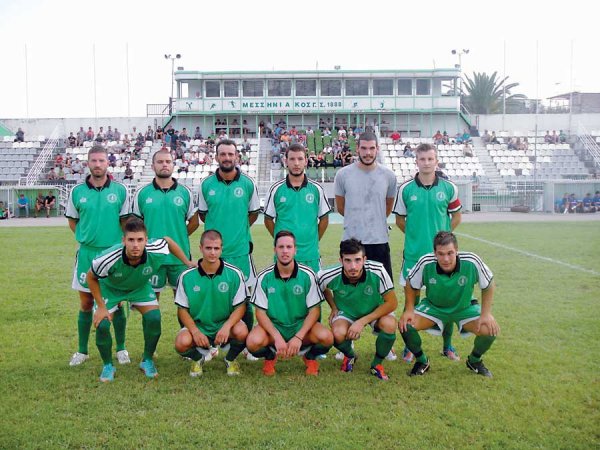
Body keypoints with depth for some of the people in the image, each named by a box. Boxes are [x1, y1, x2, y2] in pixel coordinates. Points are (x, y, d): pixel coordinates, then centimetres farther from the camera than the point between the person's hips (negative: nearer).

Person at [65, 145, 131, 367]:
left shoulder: (120, 190, -3)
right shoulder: (77, 191, 1)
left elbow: (126, 221, 4)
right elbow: (72, 221, 12)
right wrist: (87, 238, 3)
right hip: (86, 253, 1)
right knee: (86, 303, 9)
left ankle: (121, 349, 20)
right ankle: (82, 351, 22)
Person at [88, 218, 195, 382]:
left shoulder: (155, 252, -34)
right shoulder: (109, 258, -39)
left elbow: (167, 240, -8)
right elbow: (91, 277, -17)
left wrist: (187, 262, -2)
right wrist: (101, 307, -16)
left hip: (140, 287, 2)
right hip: (110, 288, -1)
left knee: (154, 318, -17)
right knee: (102, 324, -17)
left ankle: (147, 361, 8)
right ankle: (107, 365, 10)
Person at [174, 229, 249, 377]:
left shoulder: (234, 274, -9)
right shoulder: (187, 276, -7)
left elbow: (240, 306, -7)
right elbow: (182, 309, -2)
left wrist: (227, 326, -25)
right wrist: (195, 331, -18)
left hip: (225, 326, 0)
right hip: (197, 326, 0)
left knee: (241, 331, -32)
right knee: (181, 343, -30)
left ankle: (230, 359, 5)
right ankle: (198, 358, 10)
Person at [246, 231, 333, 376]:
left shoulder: (307, 275, -9)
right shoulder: (264, 277, -8)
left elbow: (314, 310, -8)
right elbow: (260, 312, -6)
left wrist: (299, 337, -19)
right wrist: (277, 337, -20)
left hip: (301, 326, 0)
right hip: (273, 326, 0)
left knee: (326, 337, -29)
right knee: (253, 341, -31)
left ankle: (310, 356, 9)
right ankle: (270, 356, 8)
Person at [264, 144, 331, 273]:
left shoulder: (316, 189, 2)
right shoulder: (276, 189, 0)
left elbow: (324, 219, 9)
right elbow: (268, 220, 7)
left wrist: (313, 241, 7)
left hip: (310, 254, 1)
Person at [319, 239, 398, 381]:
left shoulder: (378, 271, -30)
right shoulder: (330, 276, -25)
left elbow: (392, 303, -22)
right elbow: (322, 288, 2)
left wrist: (362, 322, -26)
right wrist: (334, 307, -4)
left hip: (375, 311, 0)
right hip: (346, 312, 0)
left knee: (389, 325, -32)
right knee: (338, 333, -31)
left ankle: (377, 364, -1)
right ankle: (349, 356, 9)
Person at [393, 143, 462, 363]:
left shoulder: (449, 187, -1)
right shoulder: (406, 188, -2)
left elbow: (456, 216, 11)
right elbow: (400, 219, 7)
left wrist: (443, 234, 2)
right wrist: (416, 235, 1)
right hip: (413, 253, -1)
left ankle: (447, 346, 24)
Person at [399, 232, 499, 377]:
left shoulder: (472, 262, -28)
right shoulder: (425, 263, -26)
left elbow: (488, 285, -9)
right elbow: (410, 285, -6)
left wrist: (486, 314, -14)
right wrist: (409, 310, -14)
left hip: (464, 308, 0)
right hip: (433, 307, 0)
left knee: (490, 330, -23)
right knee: (405, 325, -23)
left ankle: (474, 360, 12)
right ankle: (421, 360, 8)